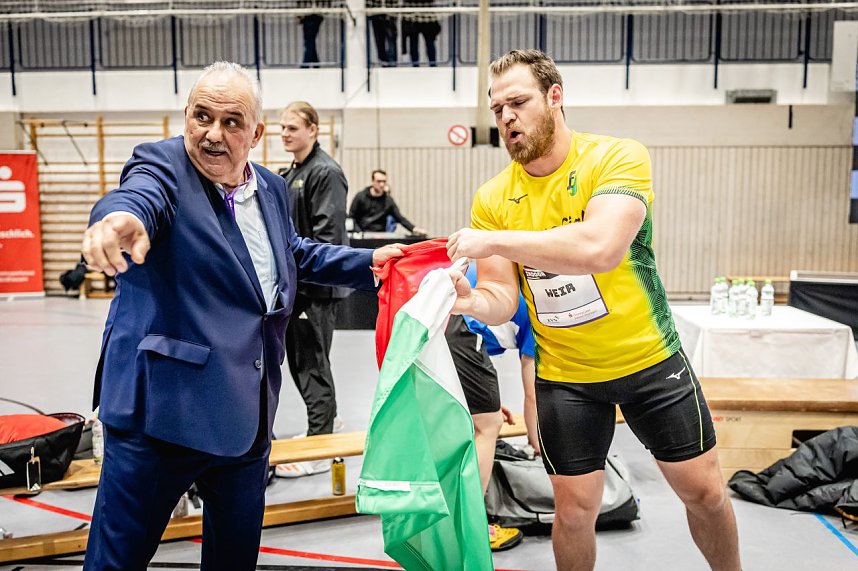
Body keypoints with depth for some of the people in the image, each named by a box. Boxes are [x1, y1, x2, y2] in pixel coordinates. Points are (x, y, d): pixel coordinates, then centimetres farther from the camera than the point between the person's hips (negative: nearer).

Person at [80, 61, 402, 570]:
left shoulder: (271, 188, 10)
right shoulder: (163, 164, -9)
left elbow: (296, 254, 26)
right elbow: (140, 195, -33)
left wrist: (368, 261, 18)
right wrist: (123, 216, -56)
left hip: (248, 414, 7)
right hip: (163, 408, -6)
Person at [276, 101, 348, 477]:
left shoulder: (326, 173, -13)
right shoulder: (290, 174, 16)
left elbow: (327, 237, -20)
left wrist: (302, 277, -21)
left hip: (316, 287, -9)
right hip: (293, 285, 9)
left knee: (313, 367, -2)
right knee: (298, 362, 17)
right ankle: (325, 424, 34)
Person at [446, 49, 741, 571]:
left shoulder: (619, 156, -16)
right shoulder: (493, 198, -6)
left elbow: (600, 248, -34)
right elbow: (503, 300, -8)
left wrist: (494, 241, -33)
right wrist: (472, 301, -30)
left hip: (650, 358, -1)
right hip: (564, 375, 2)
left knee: (703, 490, 11)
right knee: (574, 509, 6)